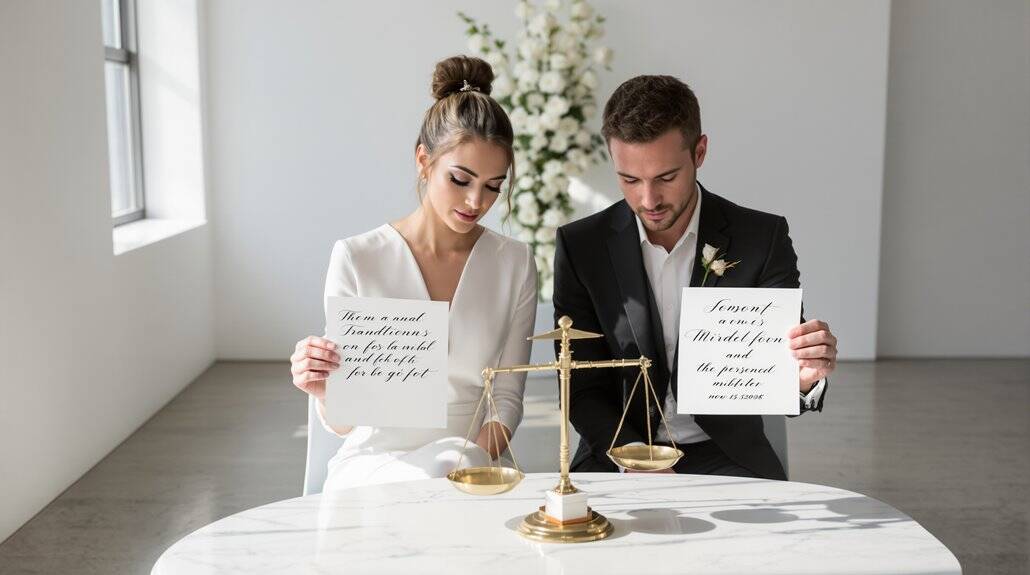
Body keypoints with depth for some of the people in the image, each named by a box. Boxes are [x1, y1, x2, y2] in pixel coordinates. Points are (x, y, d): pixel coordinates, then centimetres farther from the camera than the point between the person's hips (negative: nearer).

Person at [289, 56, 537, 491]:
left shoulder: (514, 263, 2)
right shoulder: (356, 258, -6)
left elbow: (507, 396, 6)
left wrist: (481, 453, -14)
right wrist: (321, 389, -25)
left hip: (472, 465, 3)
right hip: (375, 464, -2)